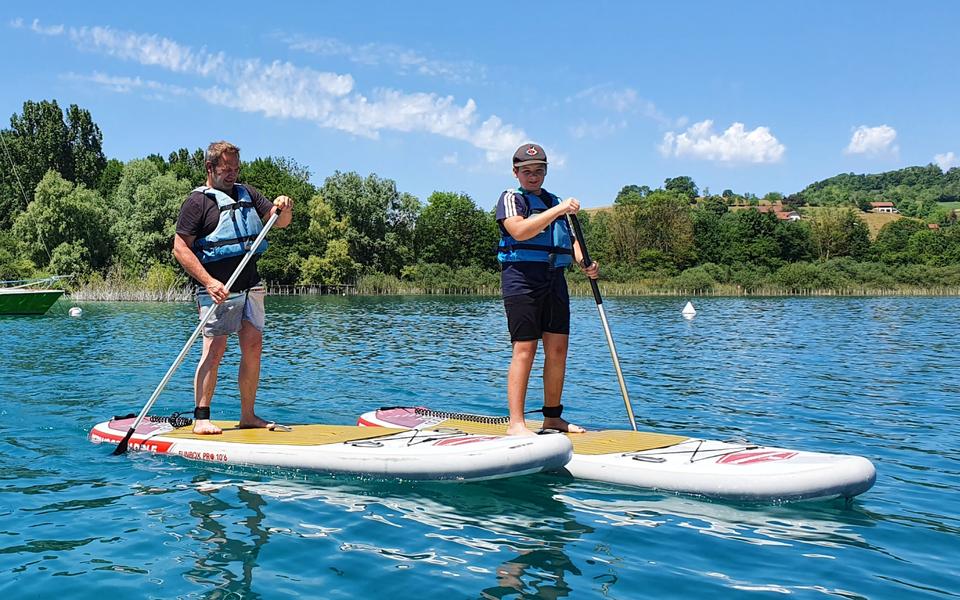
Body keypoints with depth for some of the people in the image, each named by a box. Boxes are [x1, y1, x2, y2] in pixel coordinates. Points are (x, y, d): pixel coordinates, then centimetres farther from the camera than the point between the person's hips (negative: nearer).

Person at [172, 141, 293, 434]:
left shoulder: (246, 193, 16)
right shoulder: (197, 201, -3)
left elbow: (280, 222, 15)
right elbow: (180, 248, -9)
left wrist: (284, 207, -9)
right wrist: (208, 282, -18)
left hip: (250, 286, 6)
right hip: (218, 289, -6)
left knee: (253, 347, 5)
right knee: (214, 349, -12)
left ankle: (248, 416, 13)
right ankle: (201, 418, -6)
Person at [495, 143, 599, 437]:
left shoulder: (555, 201, 24)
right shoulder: (511, 198, 3)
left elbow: (570, 240, 21)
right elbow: (520, 231, -16)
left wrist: (585, 263, 2)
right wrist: (557, 211, -21)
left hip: (555, 281, 7)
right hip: (522, 278, -7)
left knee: (558, 348, 5)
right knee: (525, 349, -11)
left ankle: (552, 417, 15)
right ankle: (516, 423, -11)